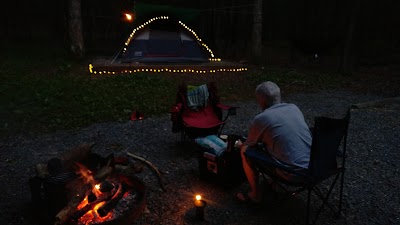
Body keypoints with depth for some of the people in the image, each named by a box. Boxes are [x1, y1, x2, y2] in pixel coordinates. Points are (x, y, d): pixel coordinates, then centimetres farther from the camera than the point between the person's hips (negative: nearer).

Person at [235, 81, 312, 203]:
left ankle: (255, 194, 17)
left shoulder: (260, 119, -10)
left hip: (292, 174, -7)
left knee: (245, 151, 6)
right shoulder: (294, 108, 6)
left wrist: (240, 145, 32)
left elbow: (249, 146, 8)